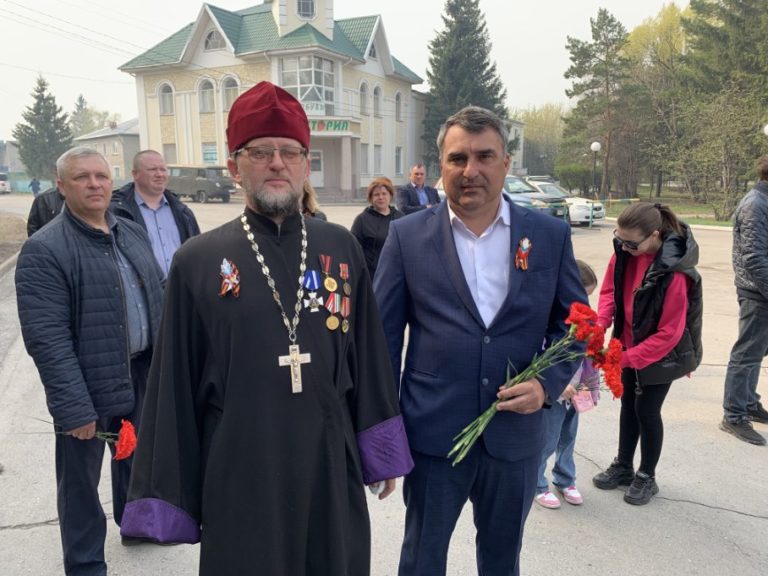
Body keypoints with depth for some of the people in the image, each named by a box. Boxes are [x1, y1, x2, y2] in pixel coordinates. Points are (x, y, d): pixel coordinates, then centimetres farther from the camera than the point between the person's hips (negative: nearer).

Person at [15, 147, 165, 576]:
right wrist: (74, 407, -22)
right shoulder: (44, 250, -14)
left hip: (143, 375, 6)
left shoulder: (134, 234, 6)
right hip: (87, 386, -6)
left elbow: (159, 299, 12)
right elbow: (47, 339, -19)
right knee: (81, 480, 11)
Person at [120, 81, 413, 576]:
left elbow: (369, 358, 5)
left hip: (331, 469, 2)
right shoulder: (198, 262, -5)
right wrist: (166, 498, 2)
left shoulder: (341, 249, 0)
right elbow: (175, 388, -1)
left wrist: (383, 455, 9)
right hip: (237, 476, -2)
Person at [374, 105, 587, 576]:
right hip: (432, 434, -1)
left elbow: (575, 322, 7)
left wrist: (549, 382, -10)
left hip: (516, 435, 2)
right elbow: (383, 336, -2)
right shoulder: (408, 236, -4)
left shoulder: (550, 235, -1)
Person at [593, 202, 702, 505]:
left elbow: (669, 333, -26)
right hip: (631, 345, 6)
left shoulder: (674, 272, -31)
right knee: (628, 404, 17)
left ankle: (647, 477, 26)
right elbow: (610, 289, -1)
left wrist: (626, 358, -26)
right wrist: (600, 324, -18)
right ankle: (623, 467, 35)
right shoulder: (625, 252, -14)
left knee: (647, 410, 3)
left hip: (661, 352, -6)